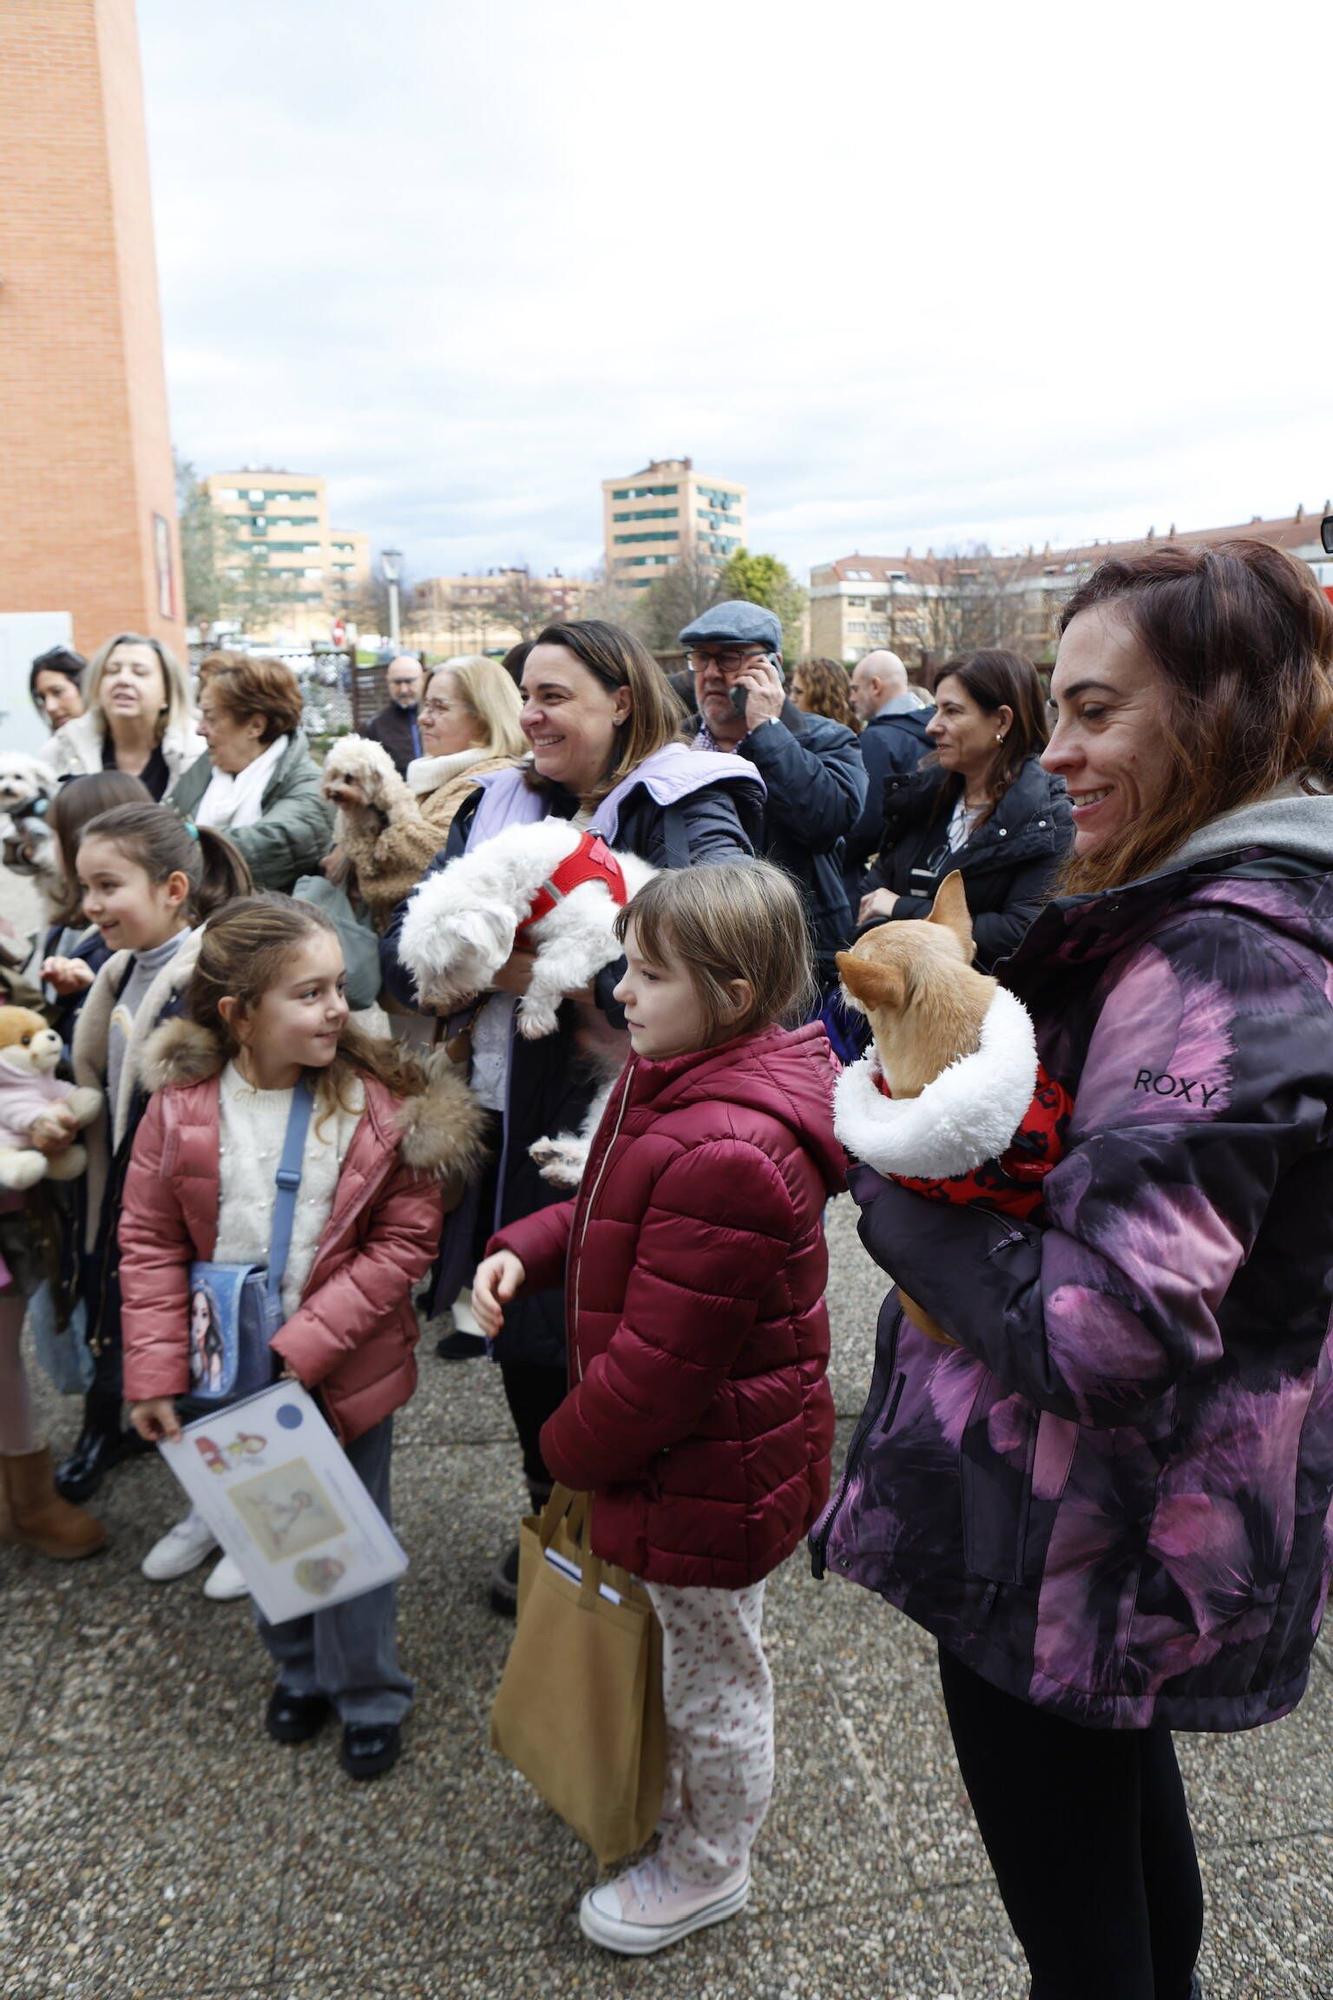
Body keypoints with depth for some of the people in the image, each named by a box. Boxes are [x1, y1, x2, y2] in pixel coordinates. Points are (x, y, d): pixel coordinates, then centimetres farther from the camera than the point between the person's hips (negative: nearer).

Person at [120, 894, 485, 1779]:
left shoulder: (388, 1102, -17)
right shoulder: (182, 1109, -12)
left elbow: (404, 1242, -15)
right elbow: (150, 1245, -4)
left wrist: (304, 1347, -21)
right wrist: (156, 1373, -9)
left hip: (346, 1371, -2)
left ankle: (371, 1697, 39)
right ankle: (299, 1668, 49)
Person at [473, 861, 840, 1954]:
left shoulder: (726, 1156, -36)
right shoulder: (679, 1079, -3)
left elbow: (657, 1363, -30)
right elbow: (613, 1213, 13)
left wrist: (570, 1448, -12)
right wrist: (527, 1248, -6)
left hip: (709, 1478, -9)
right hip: (702, 1452, 9)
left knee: (712, 1675, 17)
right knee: (695, 1651, 31)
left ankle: (705, 1869, 44)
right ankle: (676, 1801, 57)